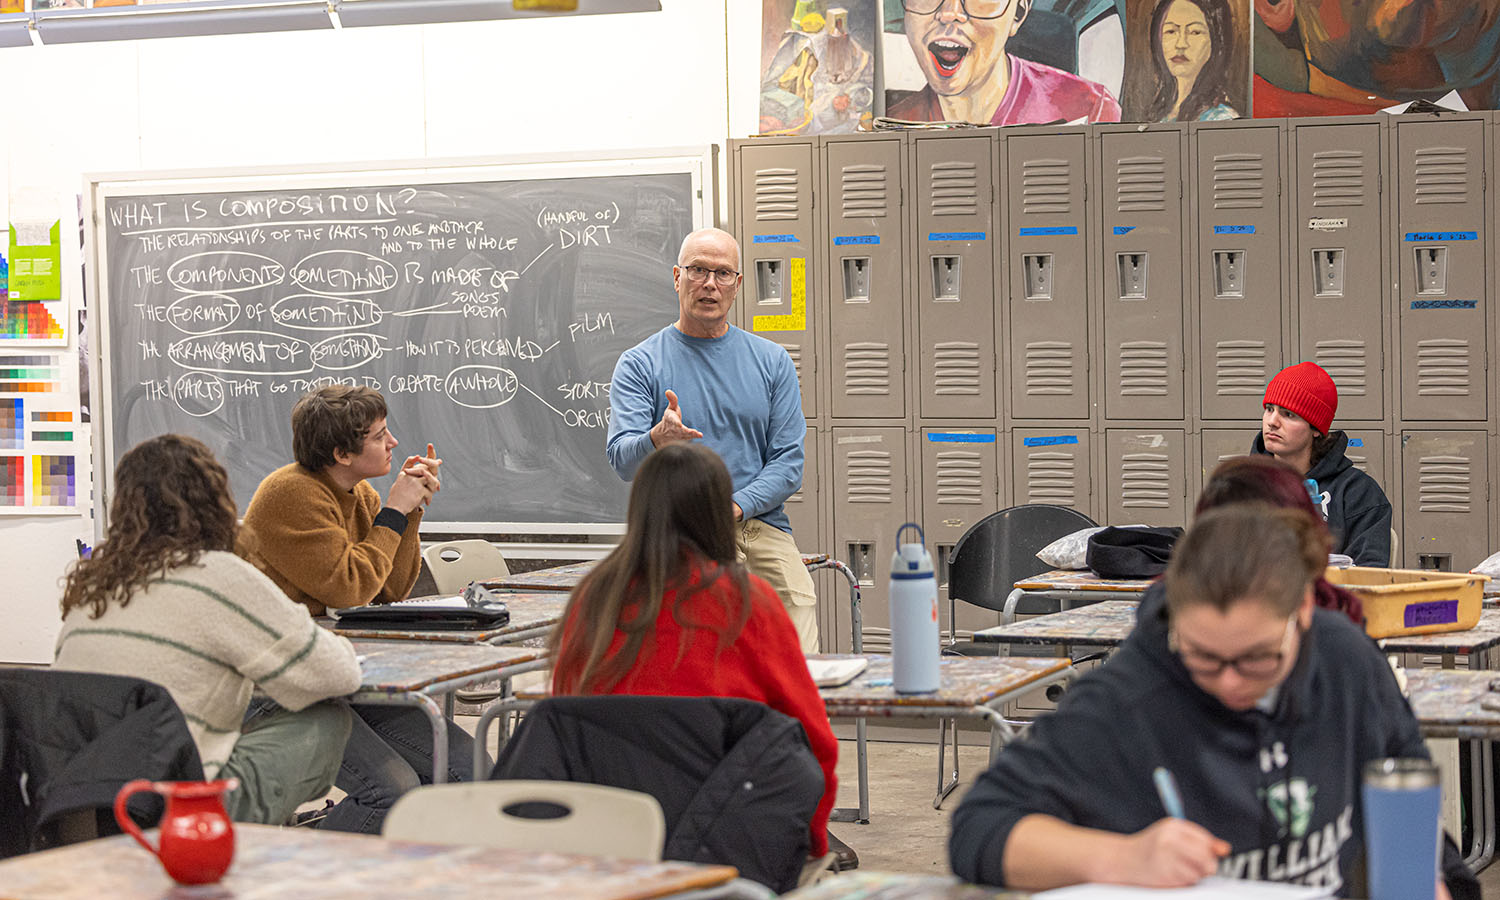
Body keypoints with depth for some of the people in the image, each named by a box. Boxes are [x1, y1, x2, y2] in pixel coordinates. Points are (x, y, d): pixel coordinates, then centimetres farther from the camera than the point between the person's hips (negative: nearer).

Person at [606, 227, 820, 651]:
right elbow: (622, 460, -4)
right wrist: (659, 439, -27)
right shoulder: (639, 364, 8)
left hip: (760, 521, 3)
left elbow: (788, 461, 9)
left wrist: (732, 508, -8)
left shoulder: (773, 362, 15)